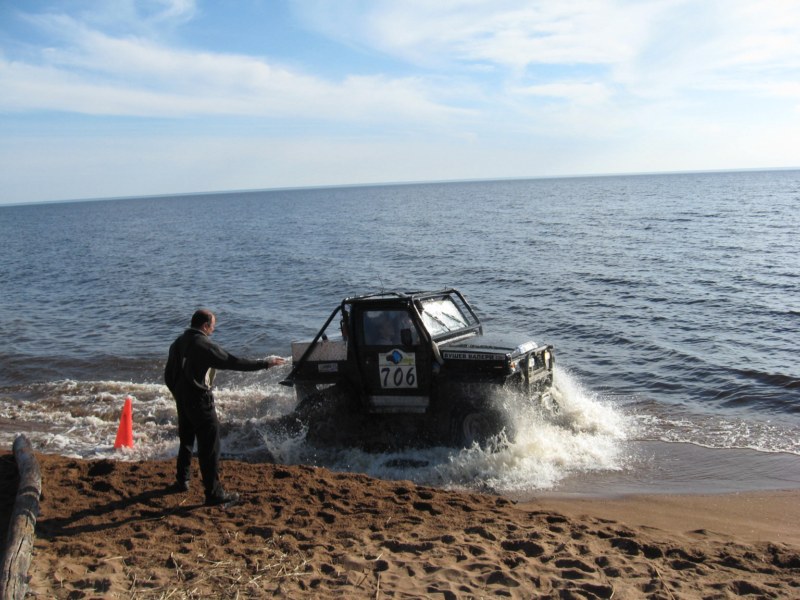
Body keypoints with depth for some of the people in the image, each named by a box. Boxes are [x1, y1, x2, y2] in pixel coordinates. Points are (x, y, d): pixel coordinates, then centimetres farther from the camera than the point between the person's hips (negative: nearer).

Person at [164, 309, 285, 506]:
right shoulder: (204, 345, -18)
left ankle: (182, 481, 37)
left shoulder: (178, 343, 8)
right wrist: (265, 363, -15)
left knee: (186, 440, 24)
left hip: (182, 399, 9)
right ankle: (214, 493, -4)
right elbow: (233, 362, -20)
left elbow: (168, 374, 16)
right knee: (210, 447, -5)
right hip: (199, 401, -9)